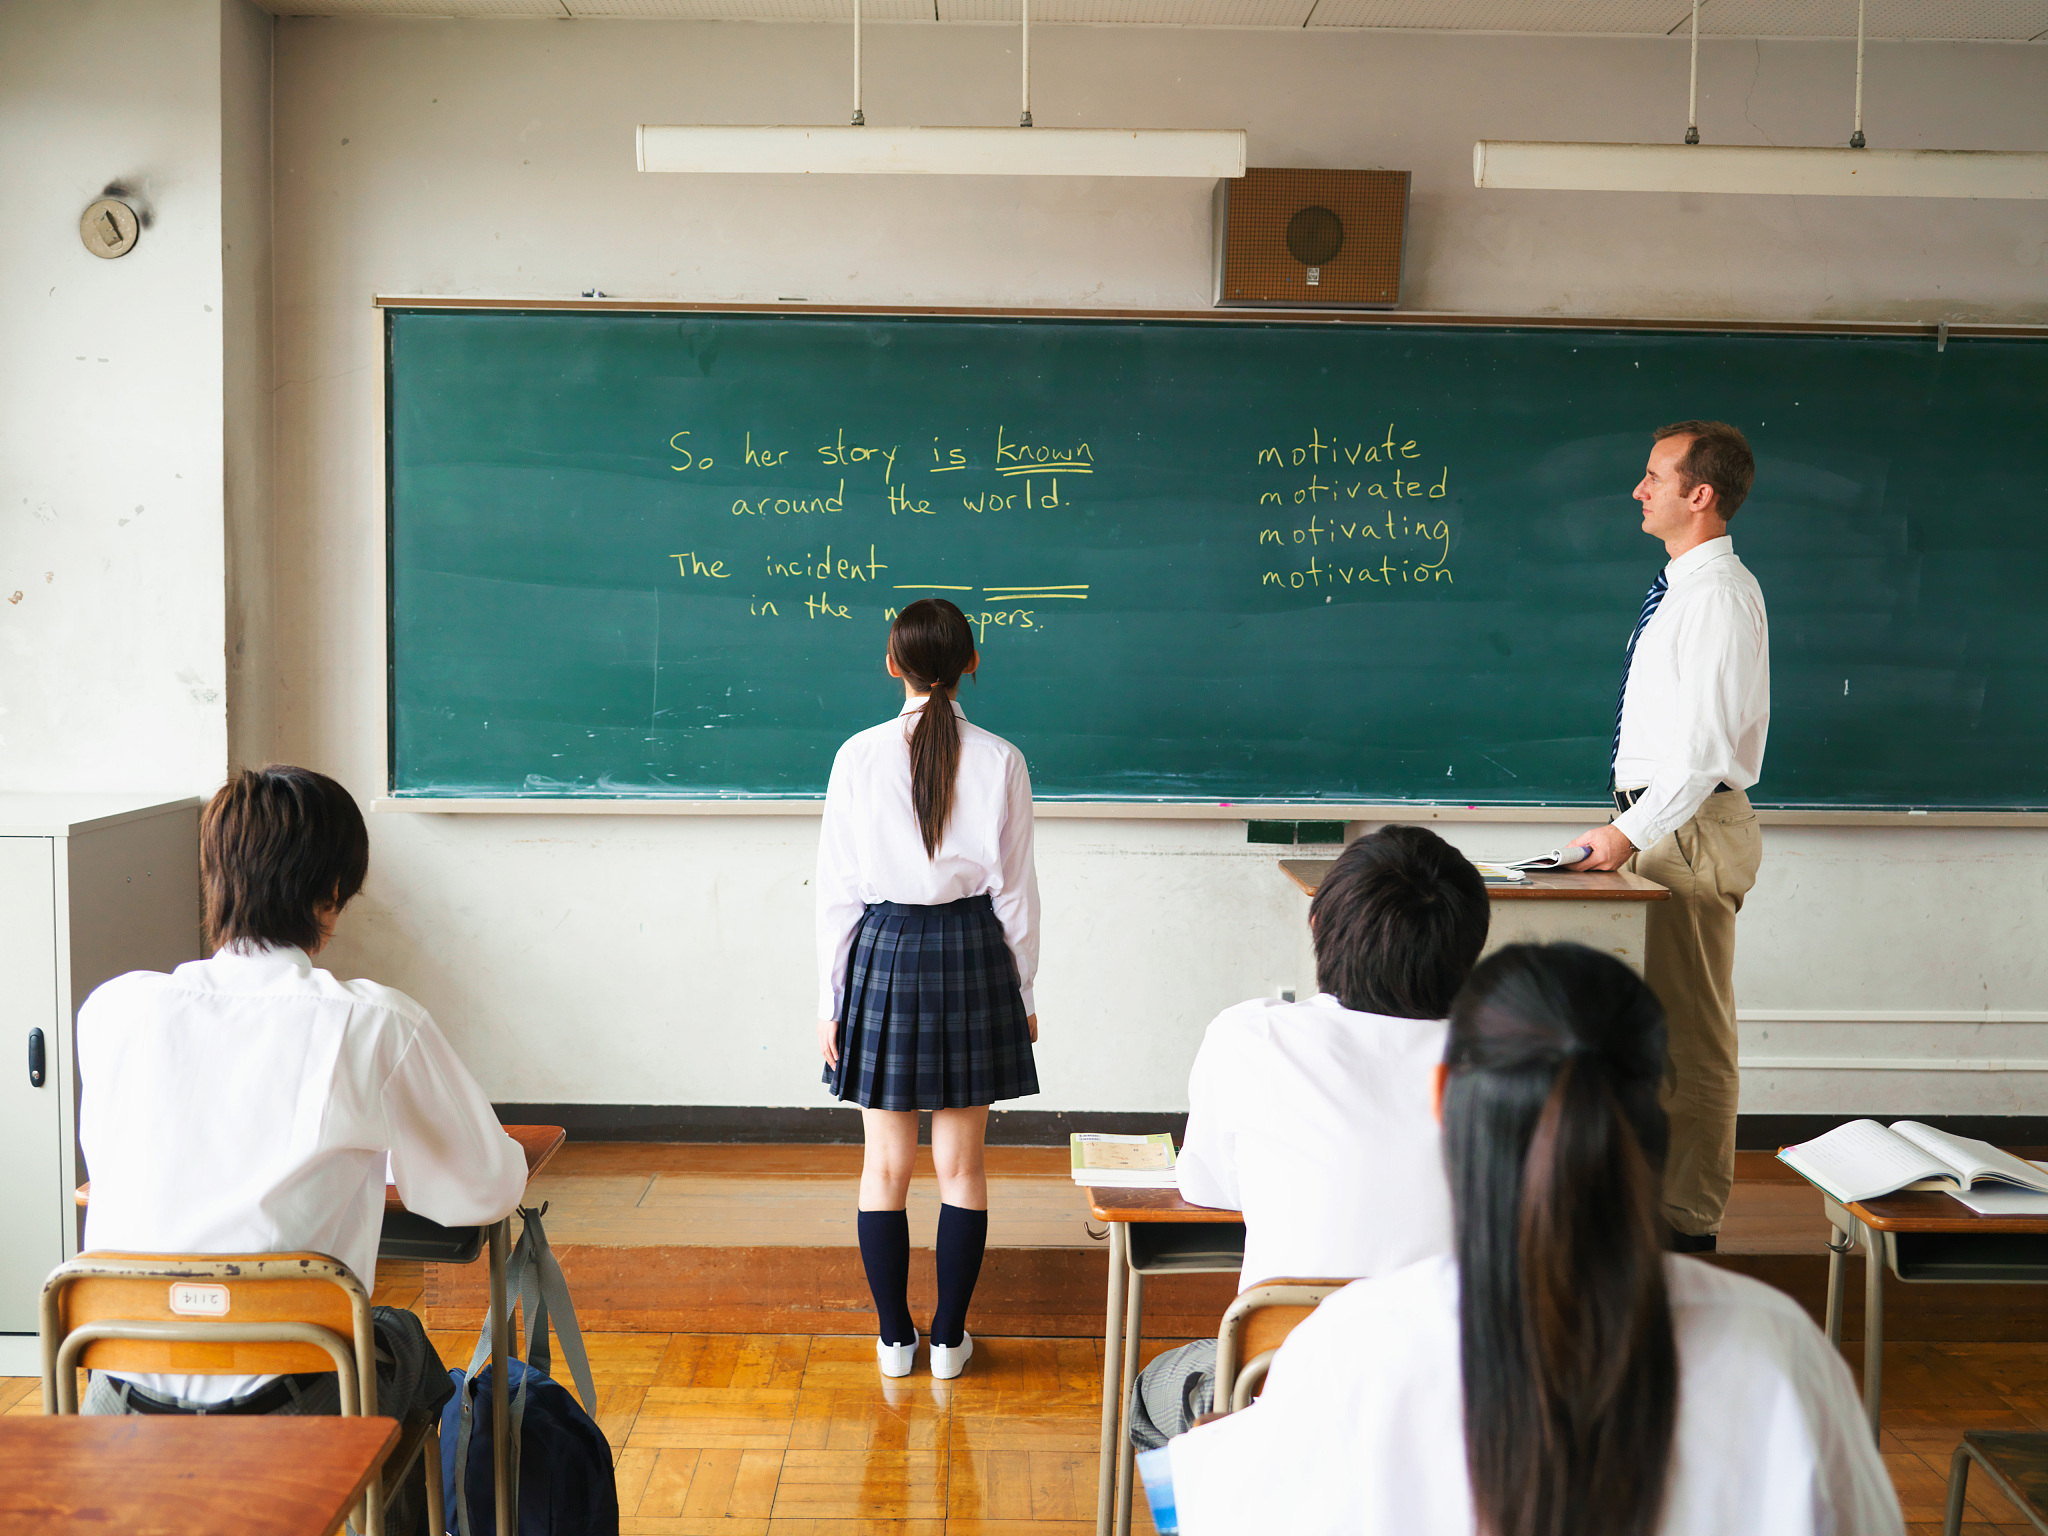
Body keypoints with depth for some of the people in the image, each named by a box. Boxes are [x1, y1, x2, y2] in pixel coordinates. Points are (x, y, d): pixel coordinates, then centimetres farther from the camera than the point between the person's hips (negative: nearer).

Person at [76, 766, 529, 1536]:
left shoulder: (114, 1010, -5)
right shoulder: (374, 1026, -15)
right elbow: (486, 1190, -4)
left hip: (120, 1419, 4)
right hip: (289, 1417, -3)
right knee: (403, 1343, 30)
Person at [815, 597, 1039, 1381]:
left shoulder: (860, 756, -6)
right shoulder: (1000, 760, -5)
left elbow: (837, 888, -4)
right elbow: (1015, 890, -2)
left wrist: (831, 1000, 4)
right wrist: (1022, 992, 9)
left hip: (883, 951, 0)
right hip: (973, 951, 0)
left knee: (886, 1163, 11)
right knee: (961, 1164, 11)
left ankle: (894, 1338, 22)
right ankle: (949, 1339, 20)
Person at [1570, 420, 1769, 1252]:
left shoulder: (1719, 594, -15)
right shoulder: (1683, 587, 15)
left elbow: (1708, 746, -22)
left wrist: (1632, 832, -18)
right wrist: (1632, 825, 14)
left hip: (1690, 826, -10)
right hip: (1665, 819, 10)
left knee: (1693, 1032, -3)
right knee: (1659, 1023, 16)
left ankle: (1689, 1224, 6)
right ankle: (1661, 1191, 27)